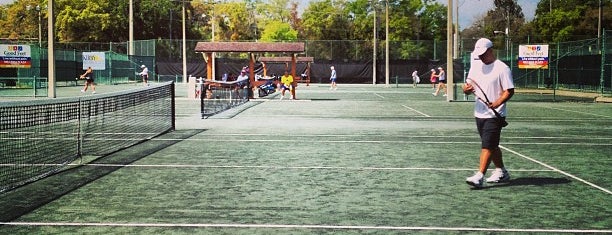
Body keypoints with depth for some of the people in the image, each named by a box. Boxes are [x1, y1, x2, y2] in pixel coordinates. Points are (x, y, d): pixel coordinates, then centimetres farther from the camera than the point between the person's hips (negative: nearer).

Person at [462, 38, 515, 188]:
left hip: (494, 115, -7)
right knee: (491, 145, 16)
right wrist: (466, 89, -11)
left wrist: (497, 103, -28)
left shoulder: (502, 68, -10)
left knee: (487, 146, -12)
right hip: (480, 113, 7)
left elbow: (509, 91, -13)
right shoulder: (475, 66, 10)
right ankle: (501, 172, 31)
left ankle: (479, 177, -16)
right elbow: (469, 88, 14)